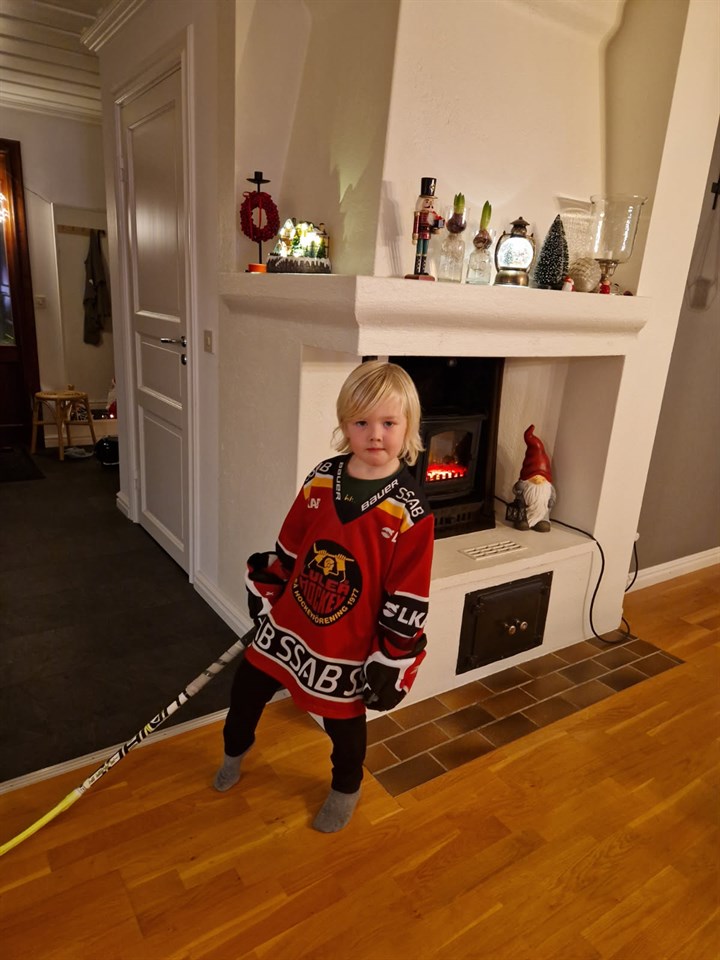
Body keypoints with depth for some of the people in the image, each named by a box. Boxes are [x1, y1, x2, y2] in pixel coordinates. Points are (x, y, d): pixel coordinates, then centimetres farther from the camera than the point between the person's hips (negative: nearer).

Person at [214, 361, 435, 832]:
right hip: (287, 625, 4)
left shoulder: (410, 513, -20)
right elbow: (287, 549, 4)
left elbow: (407, 602, -15)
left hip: (349, 646, -4)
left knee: (344, 721, 19)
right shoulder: (321, 480, -7)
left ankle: (346, 789, 51)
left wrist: (391, 662, -12)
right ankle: (235, 751, 54)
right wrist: (265, 599, 11)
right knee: (246, 691, 20)